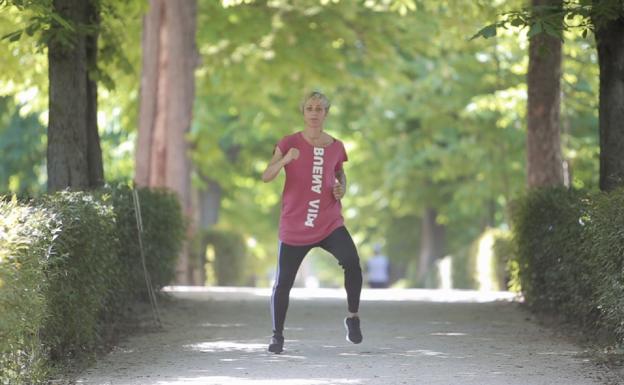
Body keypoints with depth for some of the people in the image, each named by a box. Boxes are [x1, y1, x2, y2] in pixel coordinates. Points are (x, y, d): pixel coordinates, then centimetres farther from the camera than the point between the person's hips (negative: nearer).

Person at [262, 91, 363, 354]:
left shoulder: (336, 147, 5)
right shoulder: (289, 143, -3)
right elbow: (266, 176, -15)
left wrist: (342, 188, 3)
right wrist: (285, 159, -33)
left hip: (329, 223, 1)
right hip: (294, 227, -1)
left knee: (352, 263, -24)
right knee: (283, 282, 1)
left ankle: (352, 317, -5)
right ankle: (277, 335, 21)